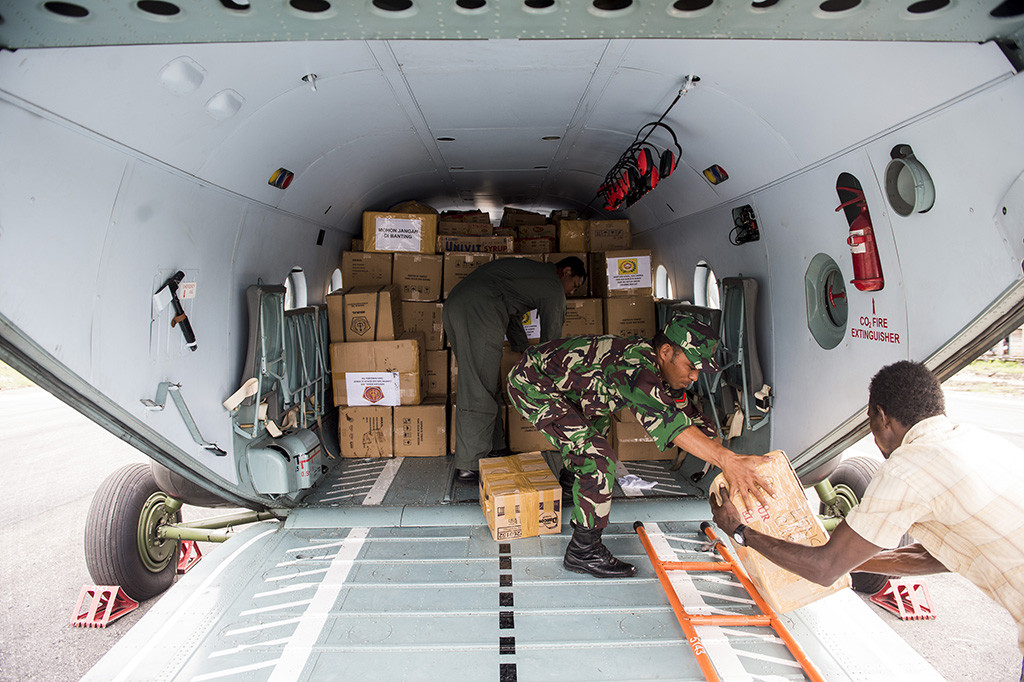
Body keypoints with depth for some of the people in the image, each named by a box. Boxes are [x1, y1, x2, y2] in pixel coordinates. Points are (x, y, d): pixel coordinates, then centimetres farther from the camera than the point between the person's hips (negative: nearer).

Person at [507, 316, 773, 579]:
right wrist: (725, 458, -55)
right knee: (597, 458, -20)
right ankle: (583, 551, -6)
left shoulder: (646, 357, 0)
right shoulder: (636, 363, -30)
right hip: (530, 383, -11)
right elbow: (661, 415, -47)